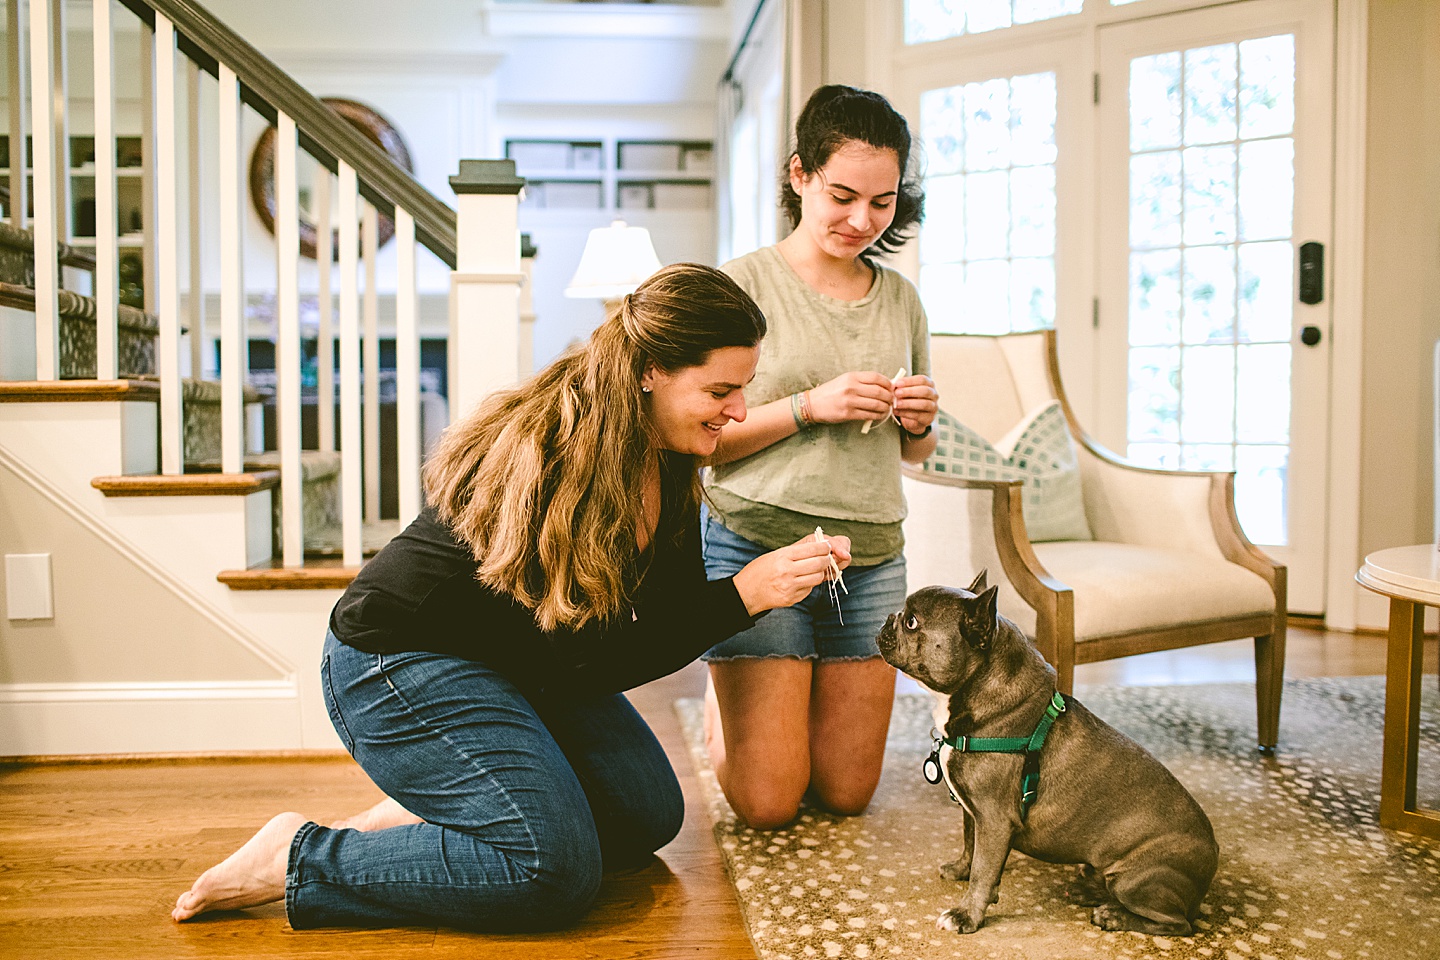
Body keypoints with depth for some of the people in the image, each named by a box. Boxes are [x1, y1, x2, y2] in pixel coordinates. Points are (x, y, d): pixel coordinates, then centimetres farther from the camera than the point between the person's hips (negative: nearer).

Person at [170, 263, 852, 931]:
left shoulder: (669, 461, -3)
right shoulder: (551, 455, -30)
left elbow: (669, 619, -1)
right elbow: (580, 664, -27)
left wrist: (772, 579, -17)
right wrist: (742, 595, -30)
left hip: (519, 663, 9)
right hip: (402, 660, -9)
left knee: (649, 816, 7)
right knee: (553, 868, -21)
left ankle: (421, 813, 10)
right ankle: (296, 859, -7)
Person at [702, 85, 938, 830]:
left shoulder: (900, 299, 10)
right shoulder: (745, 283, -5)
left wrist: (918, 423, -4)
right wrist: (810, 406, -18)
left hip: (872, 558, 5)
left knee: (847, 792, 10)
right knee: (767, 802, 0)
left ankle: (753, 687, 38)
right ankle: (722, 695, 30)